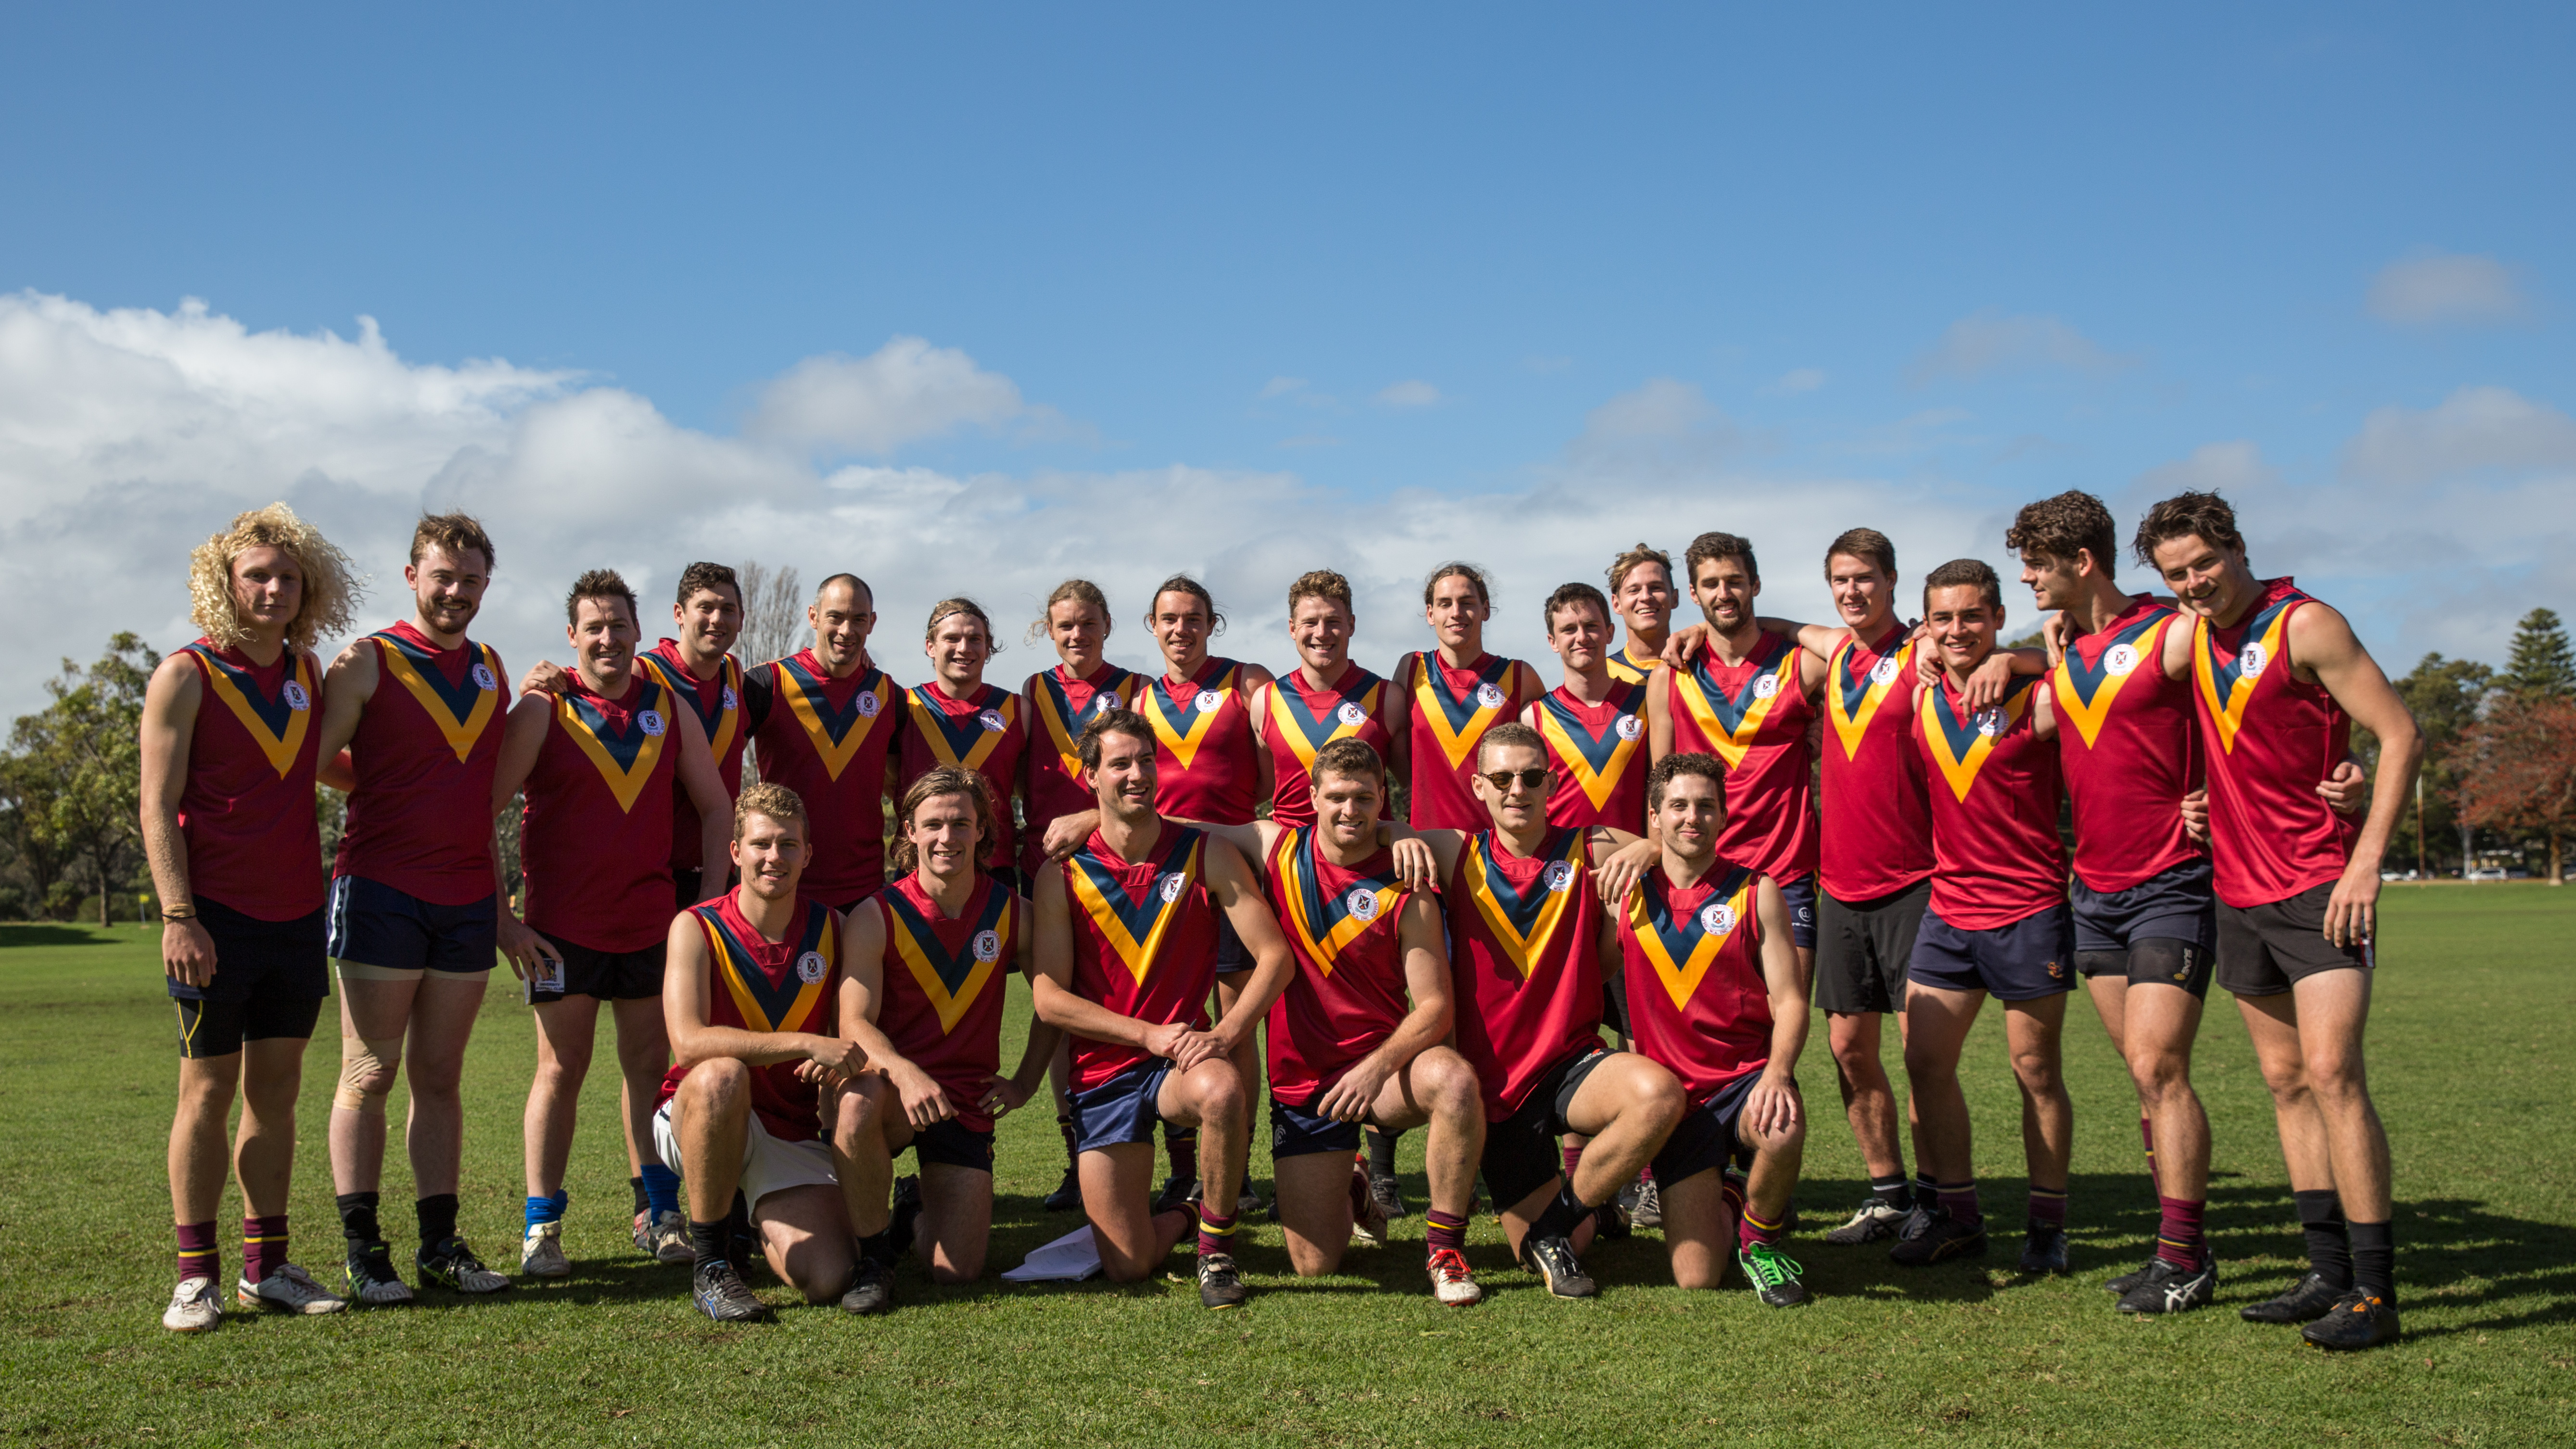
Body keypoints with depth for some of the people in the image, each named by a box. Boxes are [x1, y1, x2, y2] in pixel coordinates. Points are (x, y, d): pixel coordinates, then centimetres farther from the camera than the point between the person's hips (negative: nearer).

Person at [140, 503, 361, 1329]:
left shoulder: (307, 671, 11)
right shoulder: (186, 676, -5)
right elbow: (159, 808, -9)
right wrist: (178, 916, -16)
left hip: (298, 917, 5)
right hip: (217, 919, -5)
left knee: (276, 1091, 8)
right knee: (208, 1091, 0)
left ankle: (266, 1268, 15)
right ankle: (195, 1277, 8)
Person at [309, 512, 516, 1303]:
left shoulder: (491, 670, 15)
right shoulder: (368, 662, -2)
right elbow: (314, 761, -8)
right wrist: (390, 792, 4)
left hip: (468, 902, 5)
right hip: (383, 893, -5)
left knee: (440, 1077, 9)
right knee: (370, 1075, -1)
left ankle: (441, 1241, 14)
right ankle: (363, 1250, 5)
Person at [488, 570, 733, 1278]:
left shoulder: (669, 708, 6)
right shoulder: (543, 709, -4)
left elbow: (716, 806, 12)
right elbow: (481, 810, -7)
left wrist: (711, 900, 4)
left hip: (651, 922, 3)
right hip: (563, 926, -3)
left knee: (650, 1065, 9)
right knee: (561, 1068, 1)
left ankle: (659, 1214, 19)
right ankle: (542, 1226, 10)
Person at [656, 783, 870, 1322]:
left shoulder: (831, 929, 2)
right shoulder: (696, 929, -10)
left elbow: (854, 1032, 5)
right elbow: (689, 1042, -24)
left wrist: (839, 1067, -20)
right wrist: (804, 1043, -33)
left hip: (794, 1136, 3)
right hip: (695, 1120, -3)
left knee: (828, 1281, -18)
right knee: (722, 1075, -39)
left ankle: (751, 1222, 18)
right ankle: (710, 1263, -20)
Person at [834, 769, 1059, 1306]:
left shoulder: (1012, 914, 1)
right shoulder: (876, 916, -8)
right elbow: (855, 1024, -17)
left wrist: (1026, 1081, 7)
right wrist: (905, 1073, -36)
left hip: (966, 1101, 2)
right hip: (894, 1088, -2)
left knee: (959, 1272, -9)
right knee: (859, 1099, -40)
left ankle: (920, 1212, 29)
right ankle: (874, 1255, -15)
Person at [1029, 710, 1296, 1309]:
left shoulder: (1206, 855, -2)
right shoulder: (1063, 875, -3)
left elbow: (1275, 955, -6)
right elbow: (1049, 998, -6)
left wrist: (1227, 1033, -21)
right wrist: (1150, 1034, -15)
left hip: (1183, 1057, 0)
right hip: (1104, 1070, 1)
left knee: (1221, 1089, -39)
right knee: (1126, 1266, -7)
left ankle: (1216, 1242, -11)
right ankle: (1175, 1219, 32)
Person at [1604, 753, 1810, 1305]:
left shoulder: (1755, 893, 1)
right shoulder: (1627, 897, 5)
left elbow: (1790, 1001, -3)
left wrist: (1776, 1074, -23)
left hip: (1747, 1075, -1)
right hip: (1675, 1095, 1)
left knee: (1782, 1130, -38)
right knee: (1696, 1277, -10)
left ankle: (1761, 1238, -5)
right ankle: (1718, 1207, 27)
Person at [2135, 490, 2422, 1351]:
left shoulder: (2305, 626, -10)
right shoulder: (2191, 634, 8)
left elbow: (2401, 737, -12)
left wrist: (2366, 861, -18)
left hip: (2320, 889, -7)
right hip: (2240, 892, 7)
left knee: (2331, 1072, -14)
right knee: (2285, 1082, 8)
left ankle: (2375, 1292, -9)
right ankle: (2329, 1274, 16)